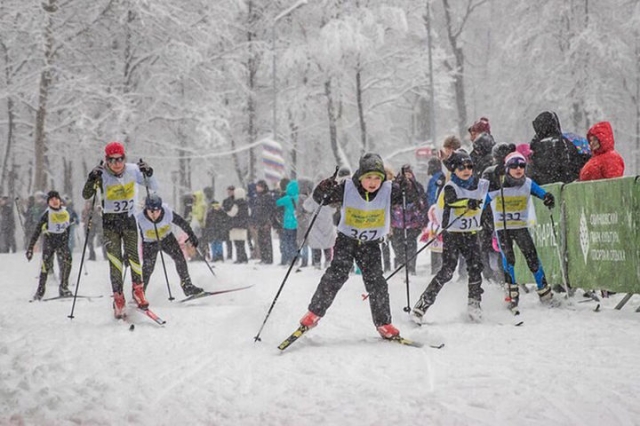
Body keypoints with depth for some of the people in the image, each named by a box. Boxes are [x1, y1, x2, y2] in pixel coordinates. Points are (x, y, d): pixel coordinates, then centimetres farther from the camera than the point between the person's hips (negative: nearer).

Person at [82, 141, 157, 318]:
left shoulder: (132, 170, -7)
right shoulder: (102, 175, -12)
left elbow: (153, 188, 0)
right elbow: (86, 196, -17)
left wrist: (148, 174, -19)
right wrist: (92, 180, -33)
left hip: (129, 219, 1)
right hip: (110, 221, -1)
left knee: (132, 255, -10)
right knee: (115, 260, -5)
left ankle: (138, 290, 7)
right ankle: (118, 299, -2)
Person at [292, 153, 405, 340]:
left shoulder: (388, 191, -13)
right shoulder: (346, 189, -16)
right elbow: (319, 198, -8)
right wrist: (324, 189, -30)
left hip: (370, 244, 1)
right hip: (346, 240, -1)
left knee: (375, 281, -4)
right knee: (336, 275, -14)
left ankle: (383, 323, 8)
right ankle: (315, 312, 0)